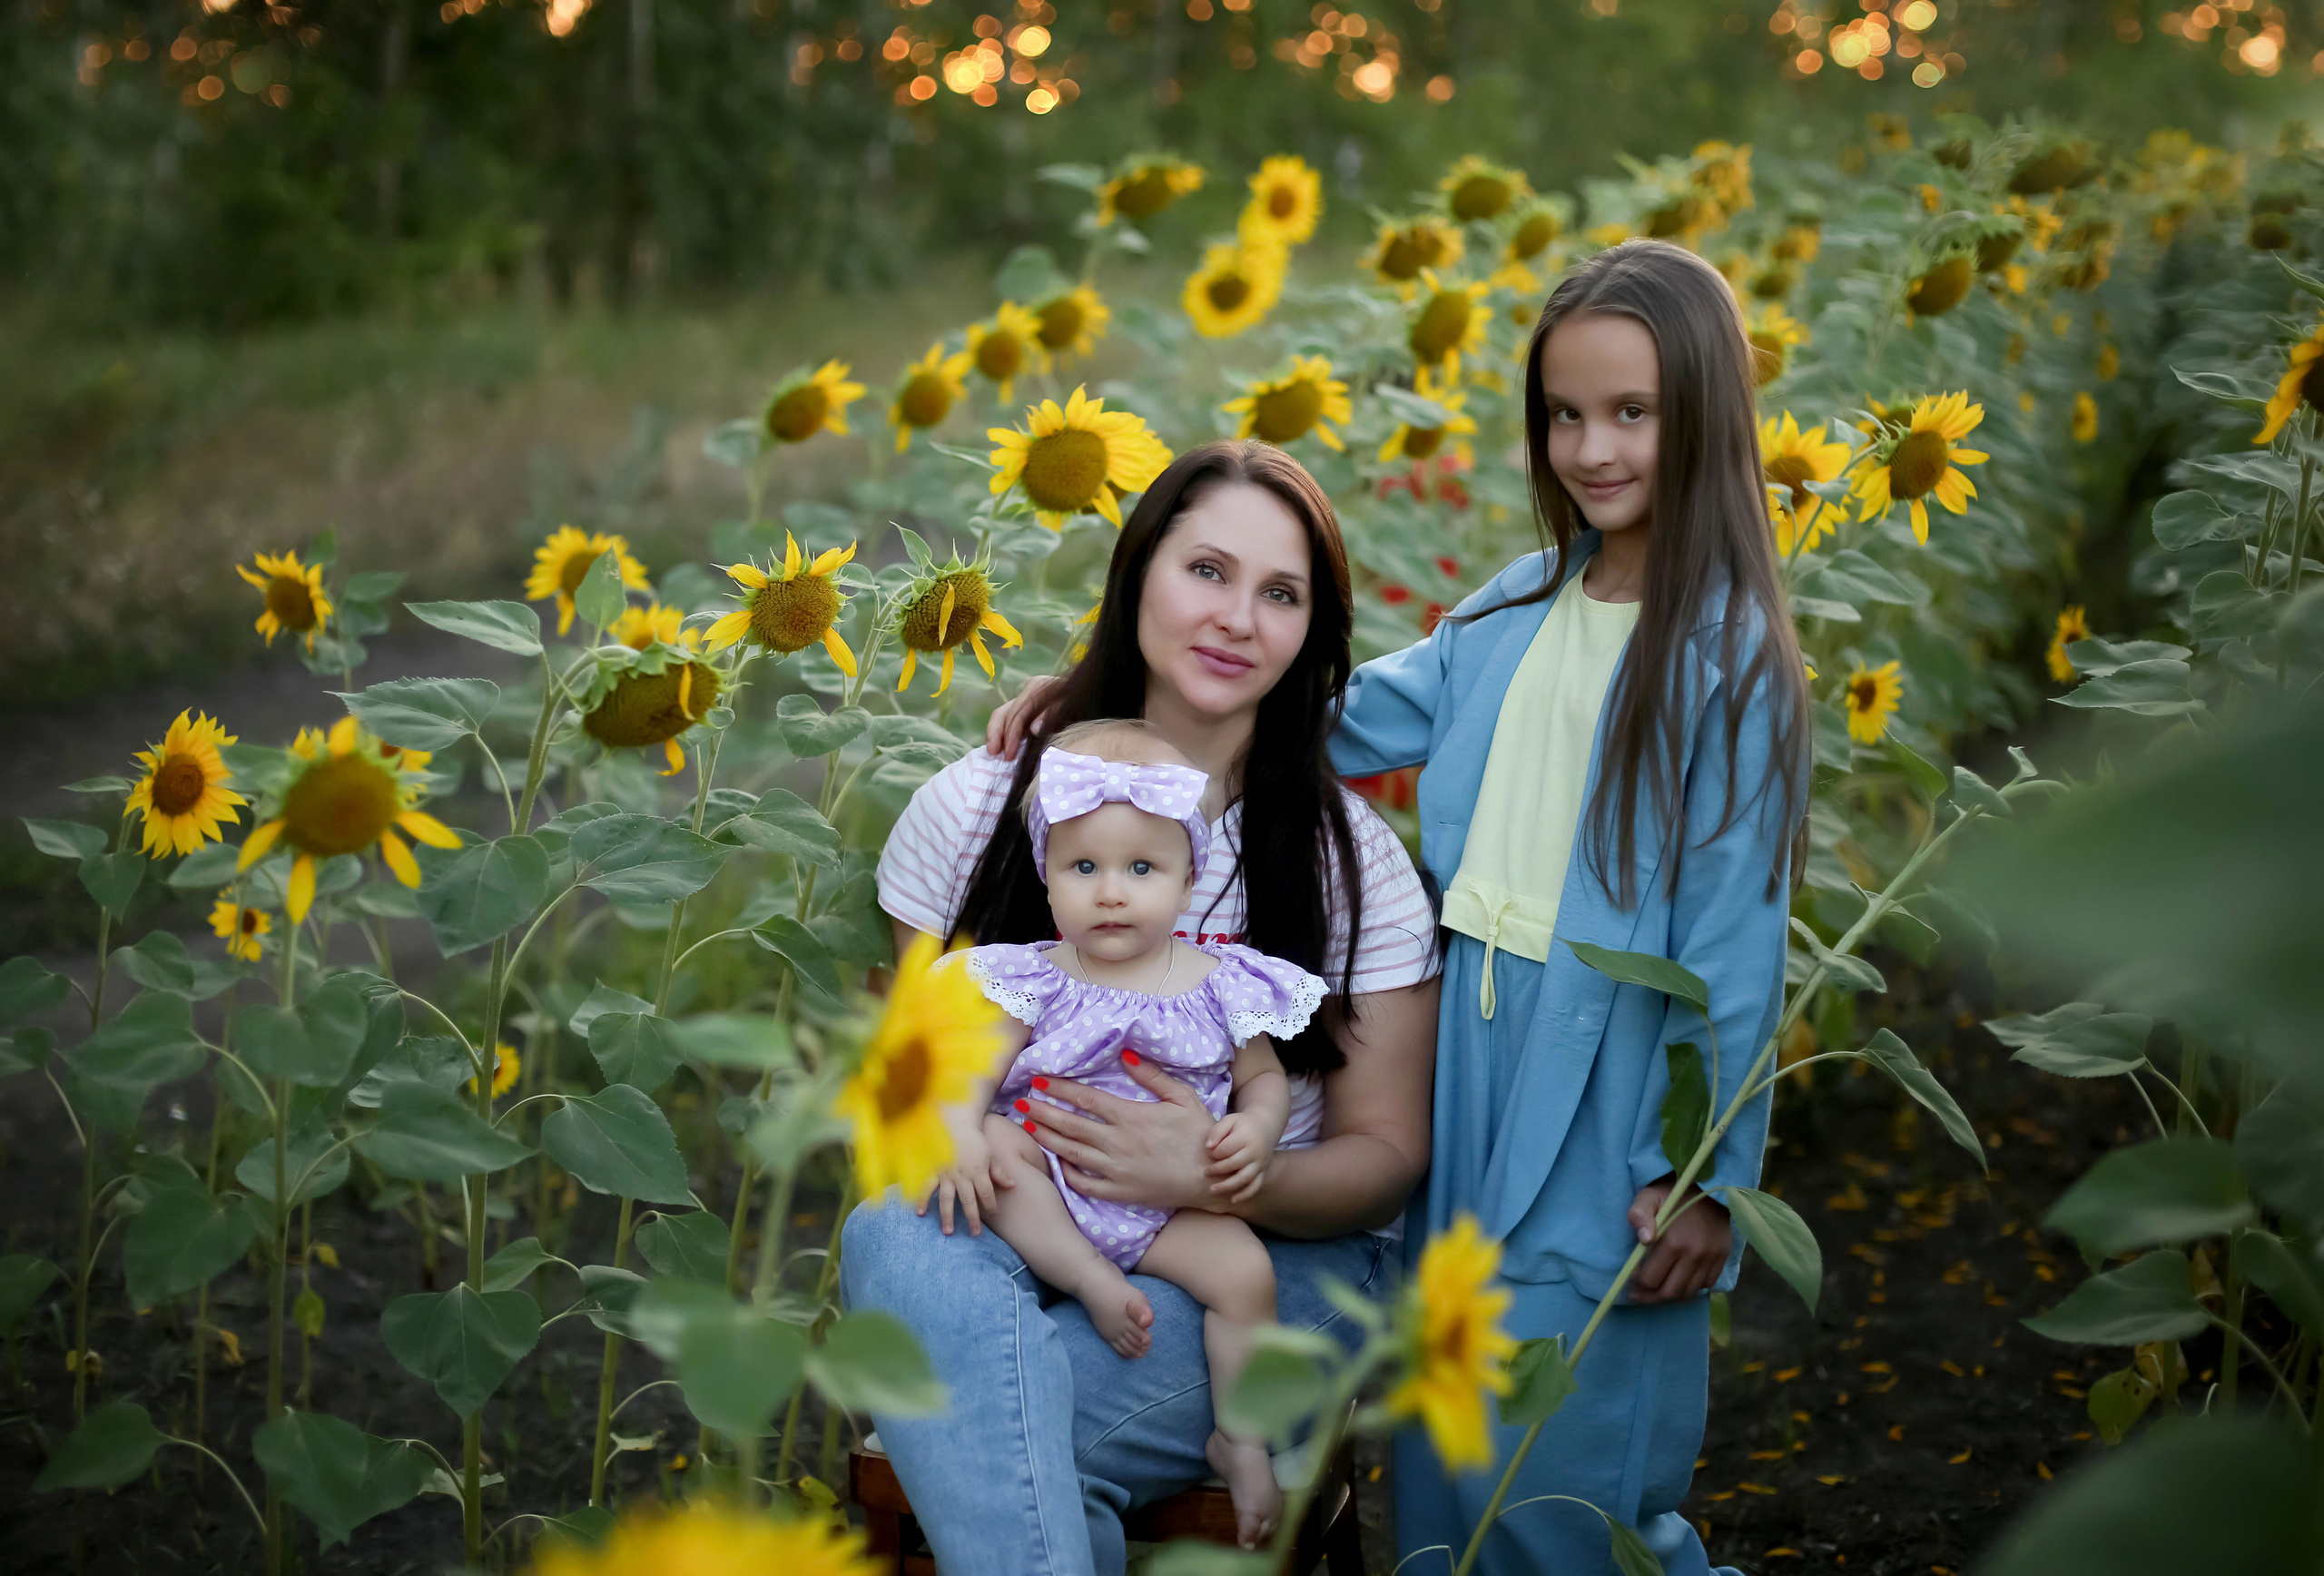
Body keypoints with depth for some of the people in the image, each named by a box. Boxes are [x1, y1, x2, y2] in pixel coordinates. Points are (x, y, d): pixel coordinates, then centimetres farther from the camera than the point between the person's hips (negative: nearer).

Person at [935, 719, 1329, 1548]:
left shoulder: (1220, 985, 1)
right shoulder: (1035, 980, -1)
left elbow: (1265, 1079, 9)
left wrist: (1257, 1130, -13)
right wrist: (960, 1129, -28)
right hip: (1055, 1184, 0)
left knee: (1245, 1270, -22)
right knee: (997, 1151, -27)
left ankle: (1241, 1440, -5)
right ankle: (1095, 1280, -24)